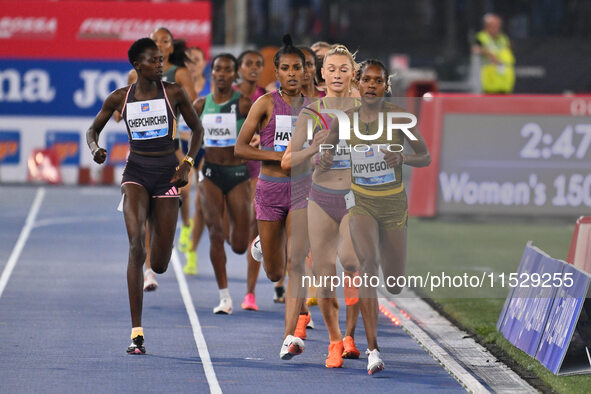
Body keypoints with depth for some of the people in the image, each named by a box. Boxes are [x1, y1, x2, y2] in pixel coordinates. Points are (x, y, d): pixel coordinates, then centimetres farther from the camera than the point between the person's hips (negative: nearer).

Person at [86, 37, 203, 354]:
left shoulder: (174, 93, 0)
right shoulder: (120, 98, 2)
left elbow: (197, 129, 10)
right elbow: (93, 130, 13)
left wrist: (187, 163, -3)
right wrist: (95, 149, -9)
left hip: (167, 174, 1)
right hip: (136, 173, 0)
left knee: (159, 265, 0)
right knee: (136, 244, -23)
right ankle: (136, 332, -22)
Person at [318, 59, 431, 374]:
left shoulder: (398, 117, -10)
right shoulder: (344, 120, -6)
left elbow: (426, 157, -5)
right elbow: (324, 154, 7)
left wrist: (403, 157, -26)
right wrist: (324, 159, -17)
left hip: (393, 204, 1)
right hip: (361, 202, -1)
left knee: (395, 286, 7)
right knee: (367, 262, -27)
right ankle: (373, 349, -30)